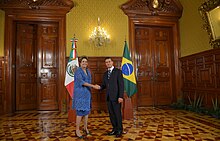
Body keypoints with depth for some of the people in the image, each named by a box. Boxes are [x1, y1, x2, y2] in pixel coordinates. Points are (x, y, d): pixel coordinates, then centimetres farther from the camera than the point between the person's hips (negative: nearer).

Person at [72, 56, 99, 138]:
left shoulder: (88, 71, 13)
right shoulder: (78, 71, -9)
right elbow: (81, 81, -21)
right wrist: (93, 86, -26)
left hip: (87, 94, 7)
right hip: (80, 94, -7)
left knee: (87, 111, 10)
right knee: (80, 112, -5)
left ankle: (85, 128, 25)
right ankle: (77, 130, 8)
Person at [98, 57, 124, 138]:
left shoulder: (118, 71, -4)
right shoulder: (105, 74, 15)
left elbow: (121, 85, -10)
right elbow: (104, 85, 15)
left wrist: (121, 96, -17)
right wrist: (100, 87, -8)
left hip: (116, 97, -6)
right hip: (108, 97, 6)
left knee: (117, 113, 1)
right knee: (111, 114, 11)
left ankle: (119, 130, 17)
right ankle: (115, 129, 25)